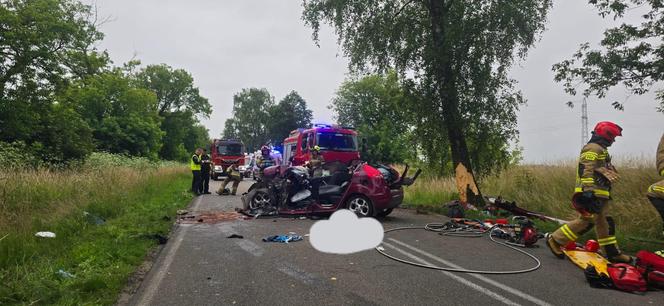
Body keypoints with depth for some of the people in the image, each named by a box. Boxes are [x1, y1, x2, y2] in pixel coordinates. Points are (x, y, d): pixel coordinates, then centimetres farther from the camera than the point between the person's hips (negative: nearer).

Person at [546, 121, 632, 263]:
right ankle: (555, 240, -6)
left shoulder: (600, 150, 25)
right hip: (592, 194, -11)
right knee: (586, 221, -11)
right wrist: (588, 191, -28)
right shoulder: (593, 149, -10)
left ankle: (612, 253, 19)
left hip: (600, 195, 11)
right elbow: (586, 170, -21)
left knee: (604, 223, 13)